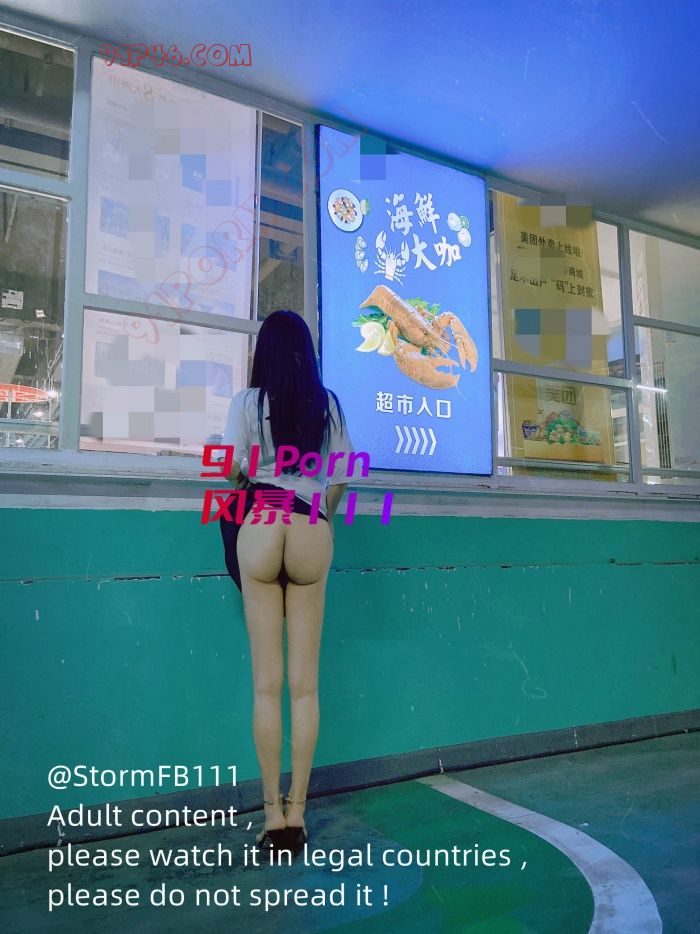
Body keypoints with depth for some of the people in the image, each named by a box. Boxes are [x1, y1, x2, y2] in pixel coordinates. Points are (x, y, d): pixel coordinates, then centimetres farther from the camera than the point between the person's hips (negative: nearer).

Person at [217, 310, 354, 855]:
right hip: (312, 533, 2)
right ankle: (297, 814, 10)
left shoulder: (249, 401, 2)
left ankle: (273, 815, 8)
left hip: (259, 528, -1)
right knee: (305, 683, 5)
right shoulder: (329, 404, 8)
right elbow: (341, 477, 7)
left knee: (267, 683, 3)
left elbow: (231, 468, -6)